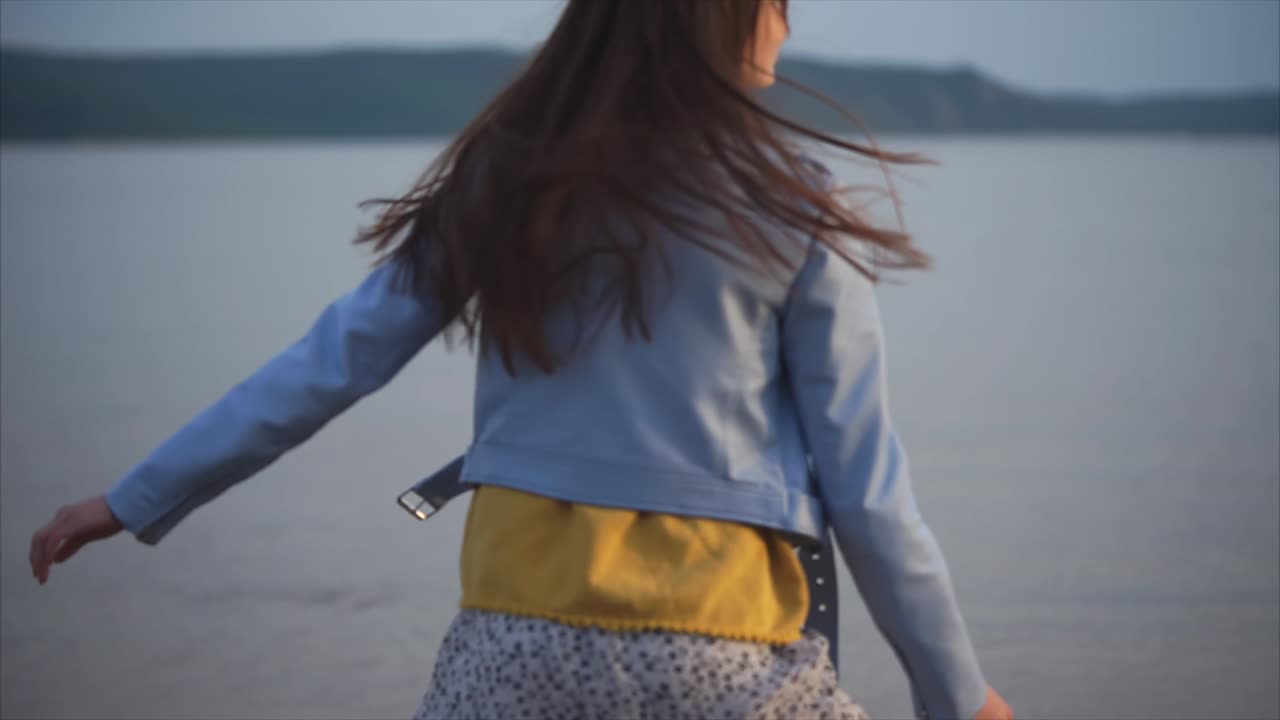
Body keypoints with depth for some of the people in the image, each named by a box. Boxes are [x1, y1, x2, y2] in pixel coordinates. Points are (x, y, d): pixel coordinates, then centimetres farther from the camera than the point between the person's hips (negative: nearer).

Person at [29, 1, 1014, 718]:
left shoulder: (501, 179, 4)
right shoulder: (785, 200, -5)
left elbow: (333, 362, 6)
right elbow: (861, 478, -4)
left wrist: (138, 502, 16)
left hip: (519, 633, 3)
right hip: (715, 640, -3)